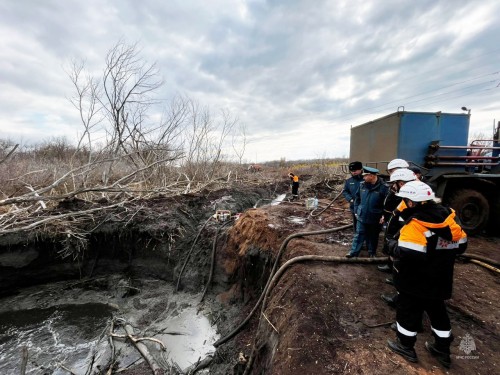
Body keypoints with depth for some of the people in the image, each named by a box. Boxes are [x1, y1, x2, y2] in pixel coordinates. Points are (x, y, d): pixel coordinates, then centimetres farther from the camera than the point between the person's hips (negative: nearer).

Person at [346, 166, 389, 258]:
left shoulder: (383, 187, -16)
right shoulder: (362, 185, -4)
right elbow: (357, 198, 7)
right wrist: (356, 211, 6)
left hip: (375, 219, -2)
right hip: (362, 216, 3)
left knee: (373, 236, 17)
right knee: (359, 235, 9)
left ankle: (371, 252, 34)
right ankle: (354, 251, 17)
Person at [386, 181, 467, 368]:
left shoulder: (414, 225, -27)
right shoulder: (447, 218, -4)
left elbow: (406, 255, -32)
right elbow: (460, 244, 8)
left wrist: (394, 246, -14)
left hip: (415, 282, -7)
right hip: (440, 280, 7)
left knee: (408, 311, 13)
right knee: (437, 311, 24)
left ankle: (405, 346, 30)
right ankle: (442, 349, 41)